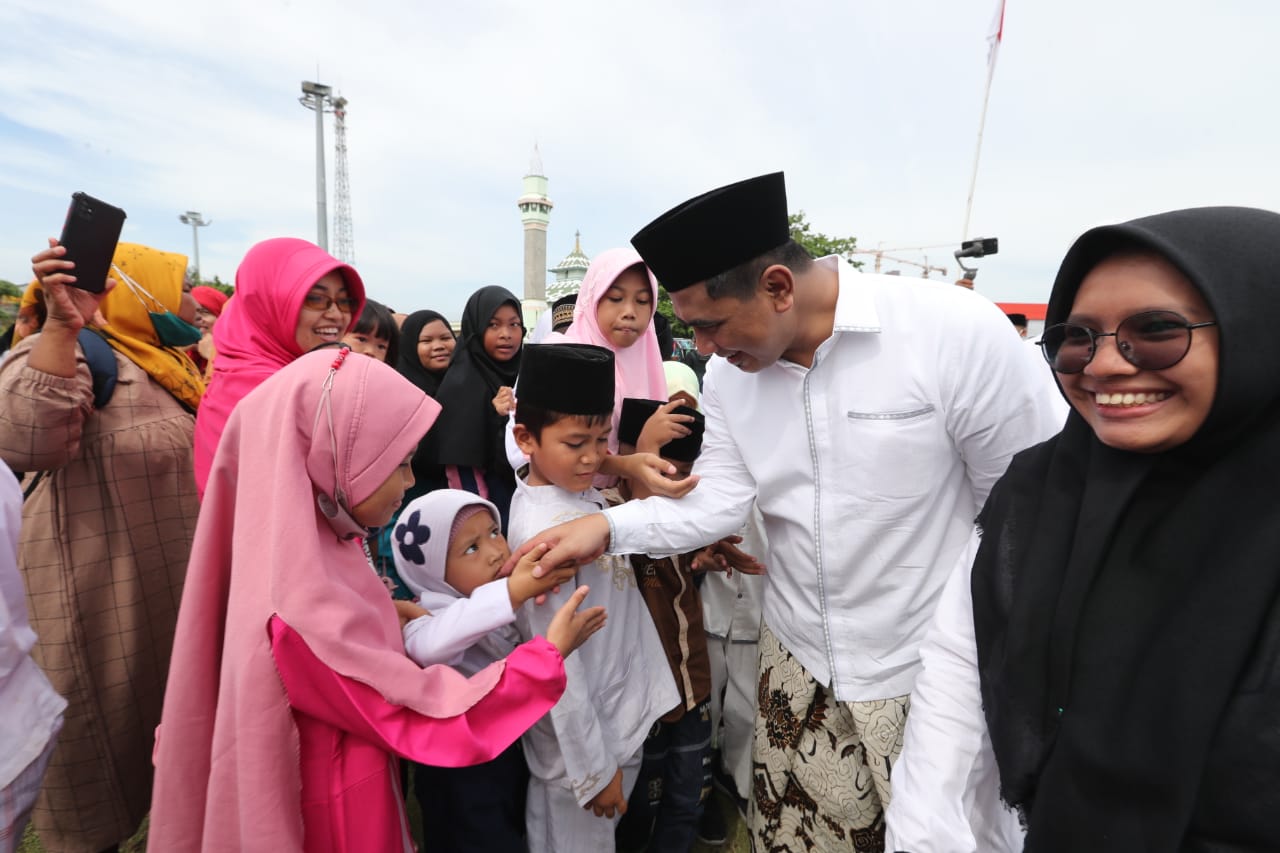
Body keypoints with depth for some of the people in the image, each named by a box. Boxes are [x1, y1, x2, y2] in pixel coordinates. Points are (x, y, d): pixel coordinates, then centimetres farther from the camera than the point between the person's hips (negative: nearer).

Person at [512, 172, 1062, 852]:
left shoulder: (957, 330, -20)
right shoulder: (729, 373, -5)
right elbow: (718, 499, -4)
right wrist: (610, 527, -18)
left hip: (935, 667, -3)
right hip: (797, 659, 4)